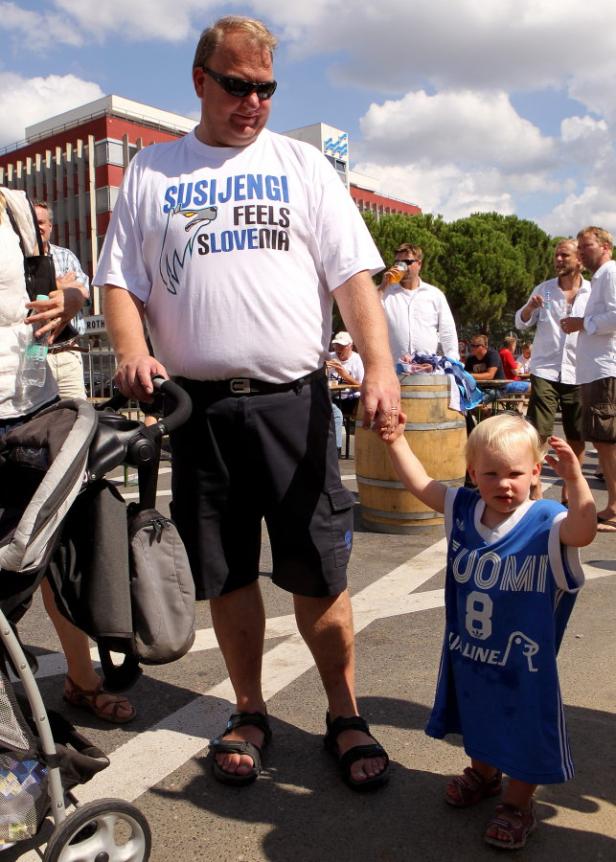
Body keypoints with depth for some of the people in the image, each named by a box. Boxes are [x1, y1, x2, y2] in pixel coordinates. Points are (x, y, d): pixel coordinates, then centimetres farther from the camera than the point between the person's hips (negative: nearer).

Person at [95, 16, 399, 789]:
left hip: (293, 399, -1)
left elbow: (353, 274, 1)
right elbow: (120, 282, 11)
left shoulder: (302, 164, 11)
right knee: (227, 574, 10)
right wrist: (132, 349, -10)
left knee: (319, 574, 2)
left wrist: (379, 364, -15)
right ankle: (249, 713, 30)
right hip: (198, 405, 2)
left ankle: (345, 717, 22)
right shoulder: (150, 172, 14)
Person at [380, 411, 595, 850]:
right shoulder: (464, 508, -7)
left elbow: (583, 531, -41)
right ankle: (483, 773, 54)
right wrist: (397, 442, -7)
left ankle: (518, 802, 37)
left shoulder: (545, 521, -21)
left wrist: (575, 478, -53)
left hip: (524, 661, -5)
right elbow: (421, 484, 0)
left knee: (526, 728, 12)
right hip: (468, 650, 5)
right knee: (477, 716, 27)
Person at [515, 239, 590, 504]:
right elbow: (520, 323, 4)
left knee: (577, 438, 6)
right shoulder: (543, 289, 6)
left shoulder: (593, 293, 6)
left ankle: (569, 491, 20)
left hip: (578, 374, 1)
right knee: (537, 433, -8)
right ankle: (535, 489, 0)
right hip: (545, 371, -1)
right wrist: (530, 307, -15)